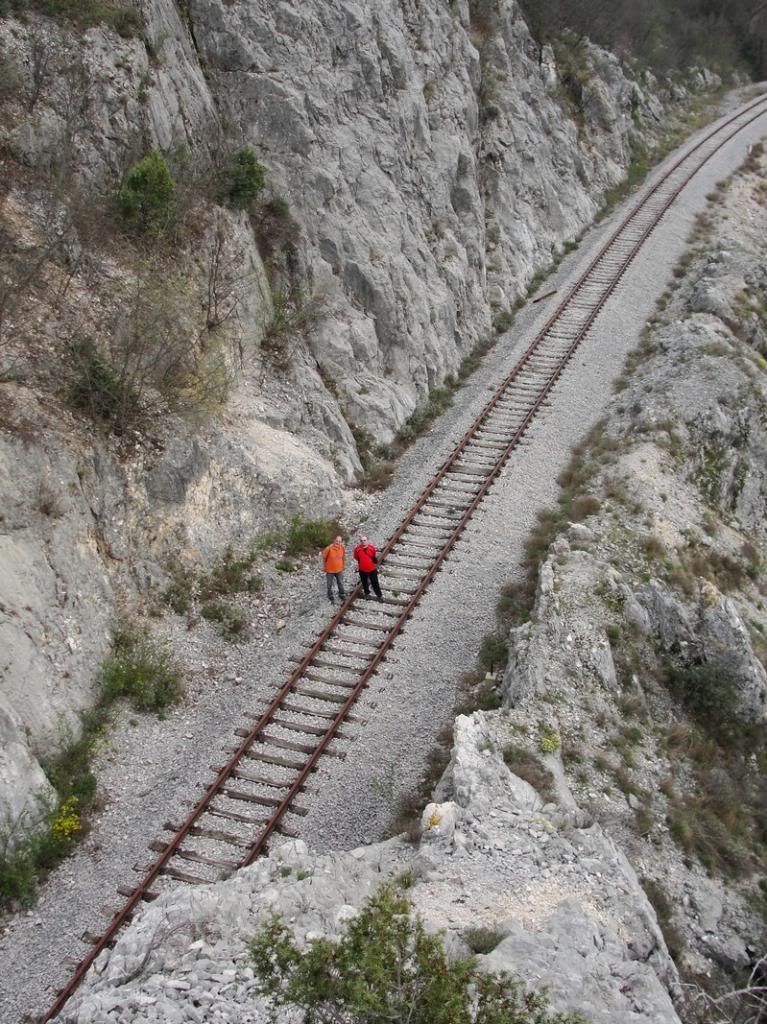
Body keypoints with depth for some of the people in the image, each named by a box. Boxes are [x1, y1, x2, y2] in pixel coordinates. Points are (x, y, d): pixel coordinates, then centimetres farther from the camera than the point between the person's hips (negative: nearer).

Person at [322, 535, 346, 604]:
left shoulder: (342, 548, -14)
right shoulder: (329, 548, -25)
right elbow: (324, 557, -9)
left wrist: (343, 566, 13)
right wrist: (325, 567, 0)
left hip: (339, 570, 3)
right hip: (330, 570, -3)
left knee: (341, 584, 18)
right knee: (329, 585, 12)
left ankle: (342, 595, 38)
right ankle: (330, 598, 31)